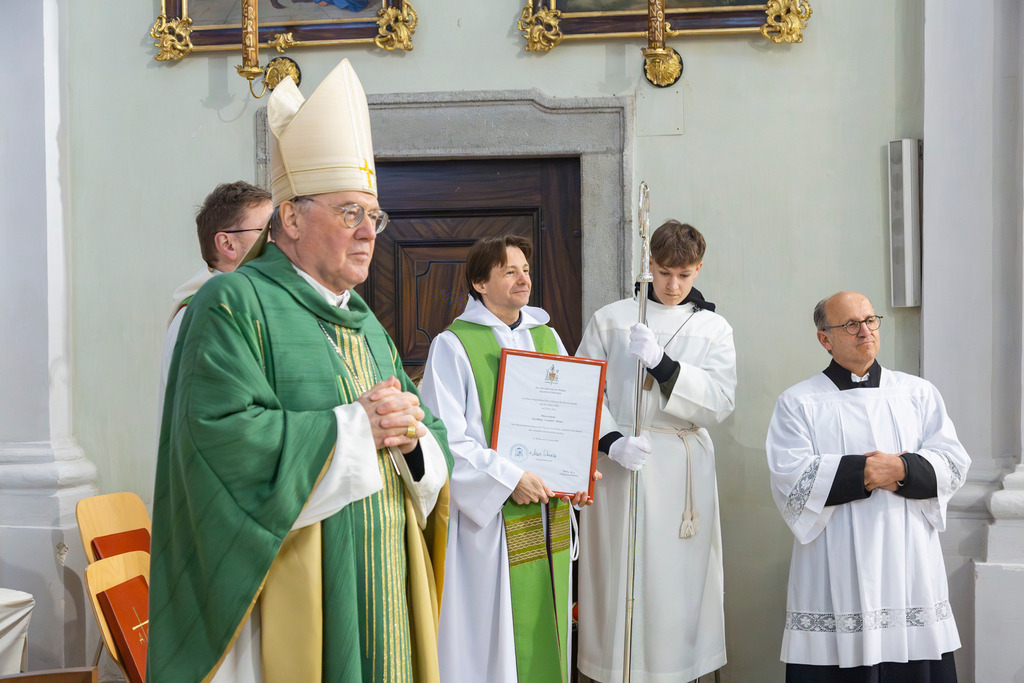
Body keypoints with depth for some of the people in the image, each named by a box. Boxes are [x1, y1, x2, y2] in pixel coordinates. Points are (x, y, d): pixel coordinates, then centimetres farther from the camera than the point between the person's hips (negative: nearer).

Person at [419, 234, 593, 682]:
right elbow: (445, 438, -14)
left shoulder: (547, 337, 11)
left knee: (544, 629, 13)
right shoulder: (453, 346, -7)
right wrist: (508, 478, -19)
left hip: (549, 511, 5)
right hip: (488, 513, -5)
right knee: (492, 633, 2)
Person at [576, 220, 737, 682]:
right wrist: (613, 442, -16)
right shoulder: (610, 320, 6)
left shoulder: (714, 329, 9)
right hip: (619, 468, 0)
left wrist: (661, 363, -17)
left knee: (678, 580, 0)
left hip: (682, 470, 1)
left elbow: (720, 401, -4)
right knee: (619, 578, 0)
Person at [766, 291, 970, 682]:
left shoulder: (919, 394, 14)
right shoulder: (798, 403, 5)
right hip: (837, 573, -2)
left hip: (910, 570, 3)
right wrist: (861, 472, -14)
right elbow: (790, 479, -8)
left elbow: (953, 464, 5)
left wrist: (902, 470, -13)